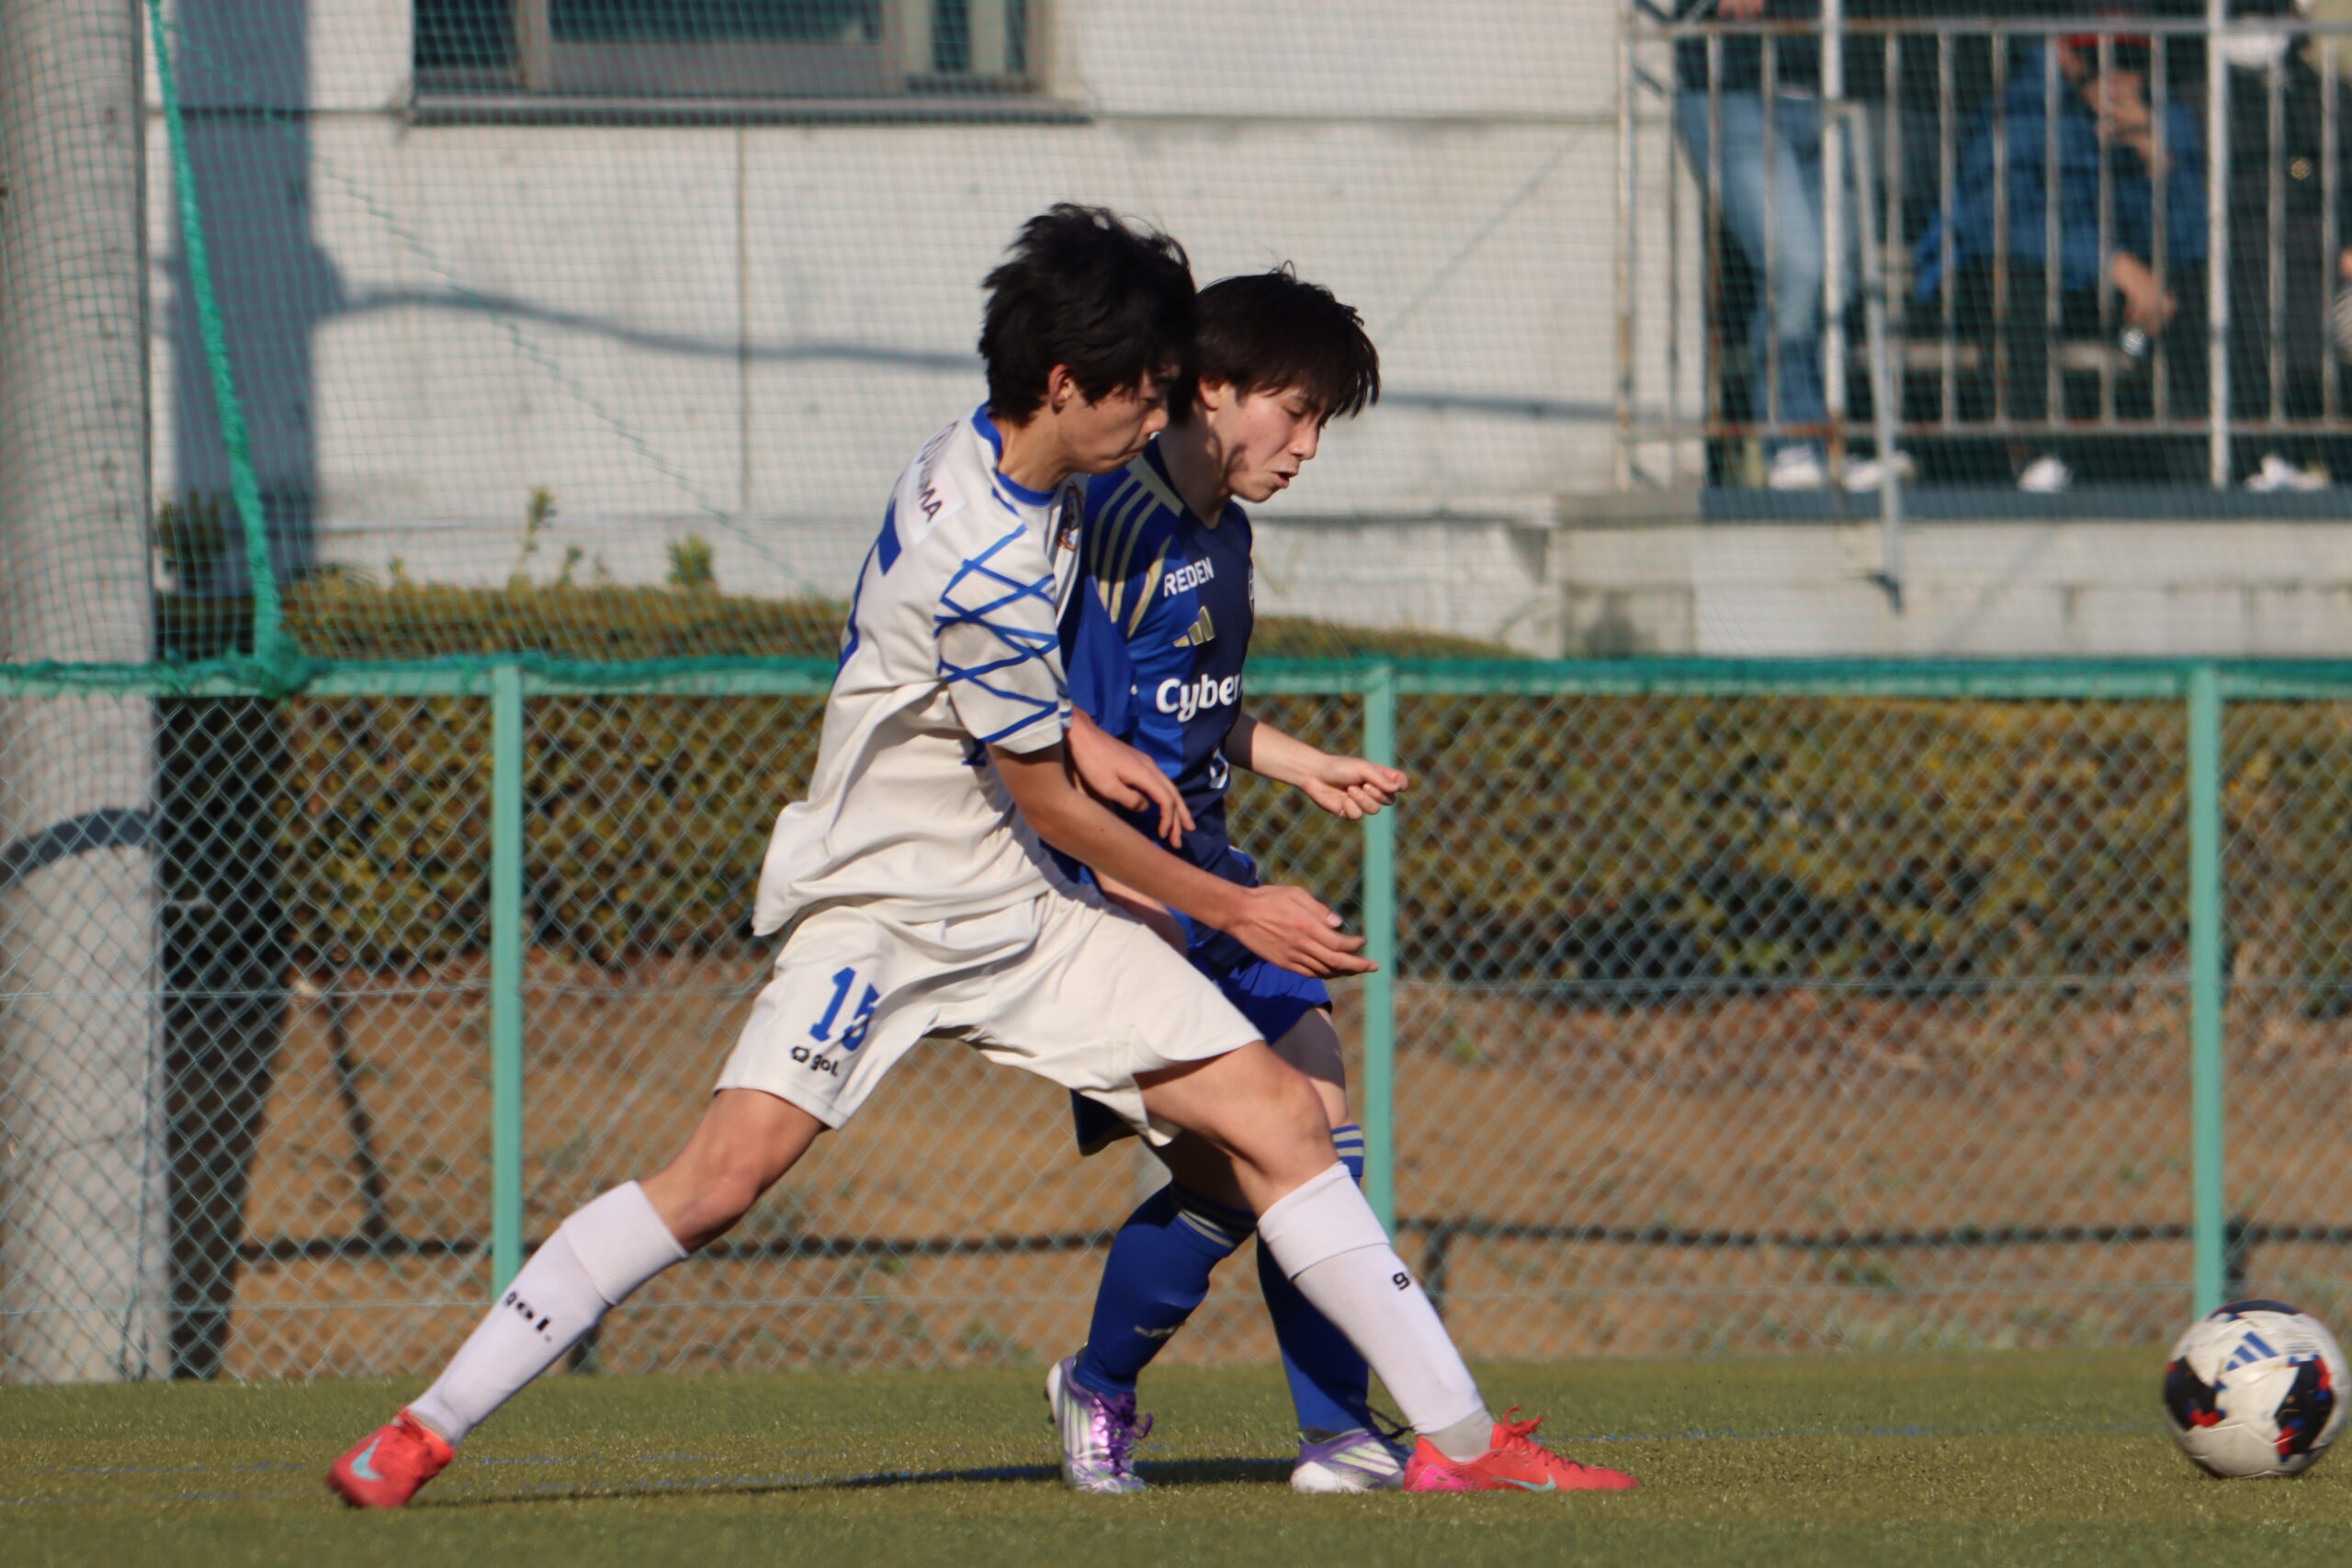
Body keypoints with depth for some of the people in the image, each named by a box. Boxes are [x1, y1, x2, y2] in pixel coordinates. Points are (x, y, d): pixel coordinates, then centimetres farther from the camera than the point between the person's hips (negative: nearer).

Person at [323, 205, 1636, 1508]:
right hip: (888, 898, -9)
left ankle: (1458, 1436, 1)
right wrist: (1237, 912, -2)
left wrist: (1068, 728, 7)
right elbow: (1050, 807, -13)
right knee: (727, 1172, -21)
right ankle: (429, 1426, -10)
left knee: (1279, 1115, -1)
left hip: (1025, 912, 9)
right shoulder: (987, 564, -25)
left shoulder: (979, 459, 2)